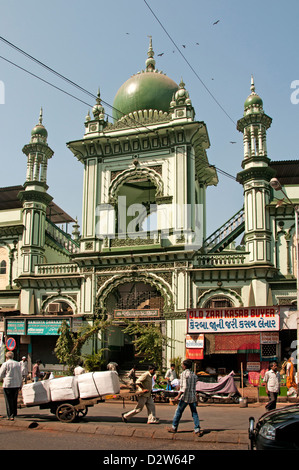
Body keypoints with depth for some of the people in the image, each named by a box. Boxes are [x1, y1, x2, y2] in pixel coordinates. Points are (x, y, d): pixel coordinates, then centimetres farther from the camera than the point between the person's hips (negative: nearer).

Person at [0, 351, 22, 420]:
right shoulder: (18, 364, 7)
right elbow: (20, 375, 12)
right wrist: (20, 384, 20)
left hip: (8, 385, -5)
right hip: (16, 385, 5)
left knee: (9, 401, 2)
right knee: (15, 400, 17)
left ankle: (10, 415, -1)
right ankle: (14, 414, 25)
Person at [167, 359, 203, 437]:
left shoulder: (184, 373, -11)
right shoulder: (194, 374, 10)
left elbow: (185, 387, -20)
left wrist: (178, 396, -19)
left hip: (185, 397, -6)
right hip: (193, 397, 6)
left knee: (178, 412, 9)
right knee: (194, 413, 7)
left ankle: (174, 428, 20)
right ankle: (197, 430, 0)